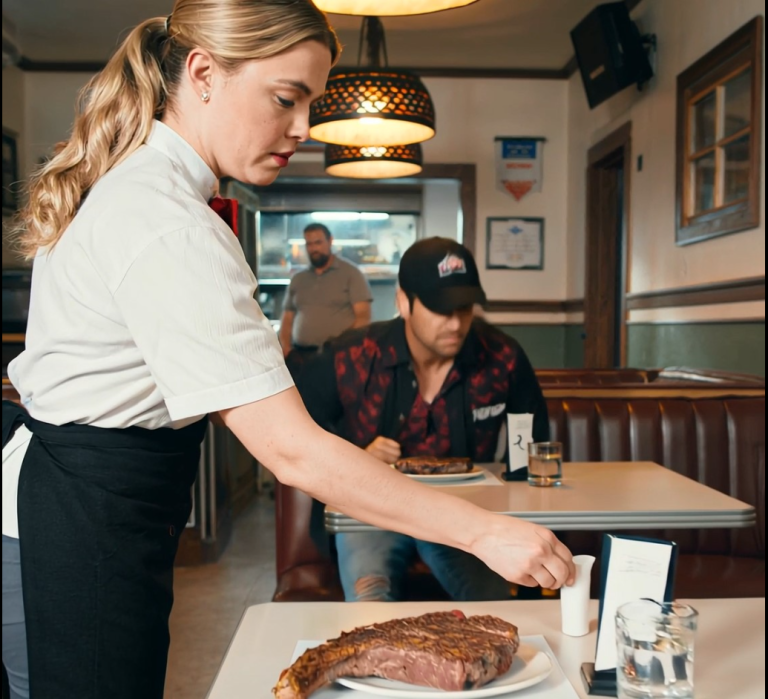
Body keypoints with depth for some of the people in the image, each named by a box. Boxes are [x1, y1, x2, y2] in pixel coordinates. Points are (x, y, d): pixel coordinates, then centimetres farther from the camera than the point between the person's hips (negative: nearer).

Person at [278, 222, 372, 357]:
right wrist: (285, 347, -2)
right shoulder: (298, 280, 16)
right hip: (300, 354, 4)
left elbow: (363, 316, -3)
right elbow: (287, 319, 17)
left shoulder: (351, 273, 3)